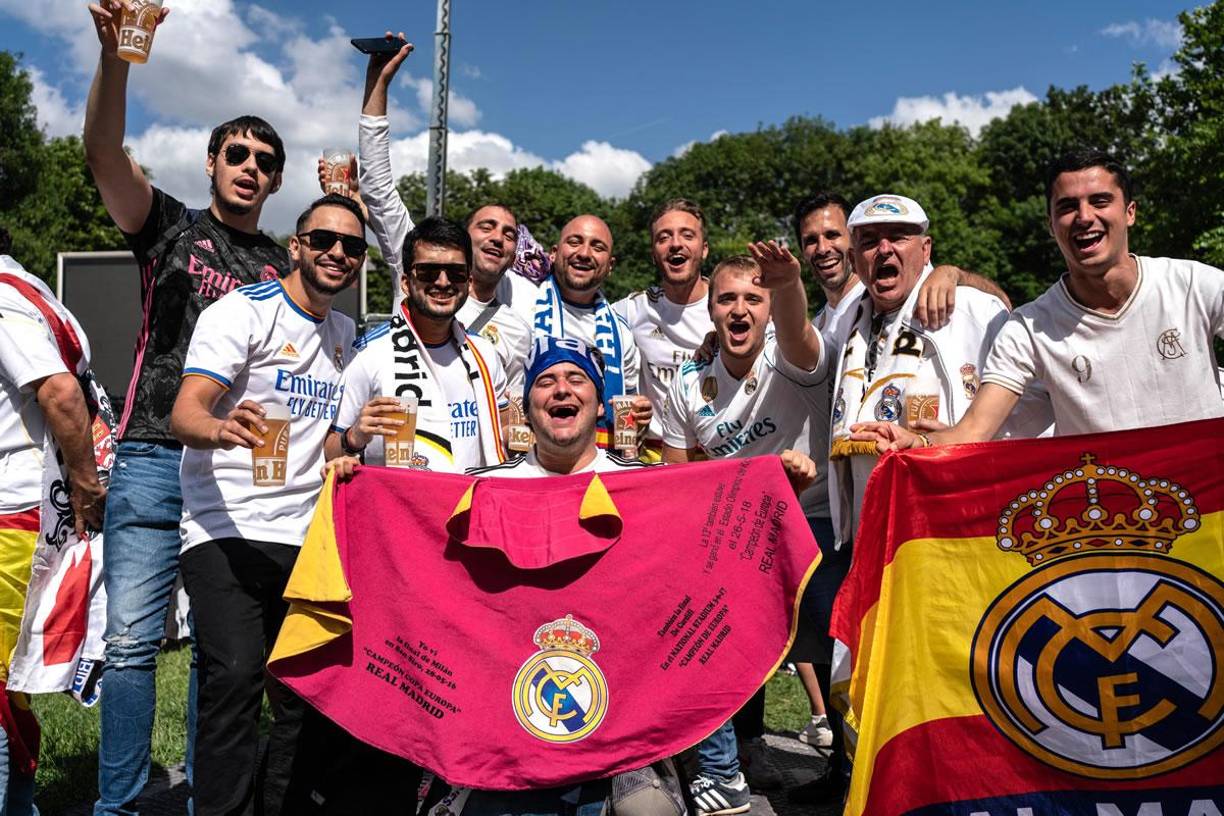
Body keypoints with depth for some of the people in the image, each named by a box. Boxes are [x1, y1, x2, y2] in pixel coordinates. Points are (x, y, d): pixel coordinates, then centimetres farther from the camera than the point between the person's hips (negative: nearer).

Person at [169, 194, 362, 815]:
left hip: (306, 537, 6)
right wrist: (221, 428, -36)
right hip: (226, 531, -5)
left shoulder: (345, 334, 17)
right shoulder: (241, 311, -3)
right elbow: (184, 413, -15)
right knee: (234, 679, -18)